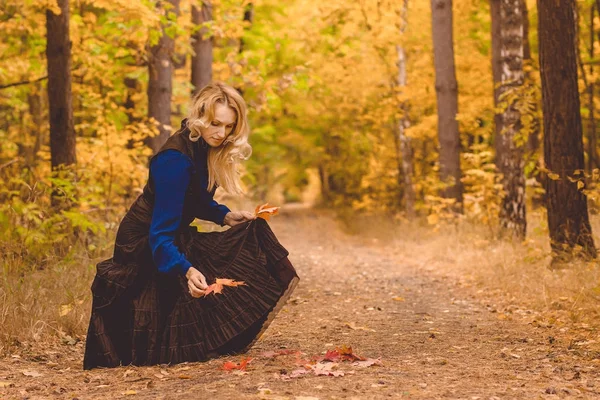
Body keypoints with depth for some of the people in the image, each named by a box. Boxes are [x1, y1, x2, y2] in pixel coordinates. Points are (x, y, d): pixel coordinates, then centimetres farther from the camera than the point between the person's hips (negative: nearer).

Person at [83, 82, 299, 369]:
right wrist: (186, 271, -51)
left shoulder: (204, 149, -2)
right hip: (144, 247, -9)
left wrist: (225, 216, -3)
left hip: (175, 239, 9)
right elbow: (161, 233, -36)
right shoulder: (175, 159, -30)